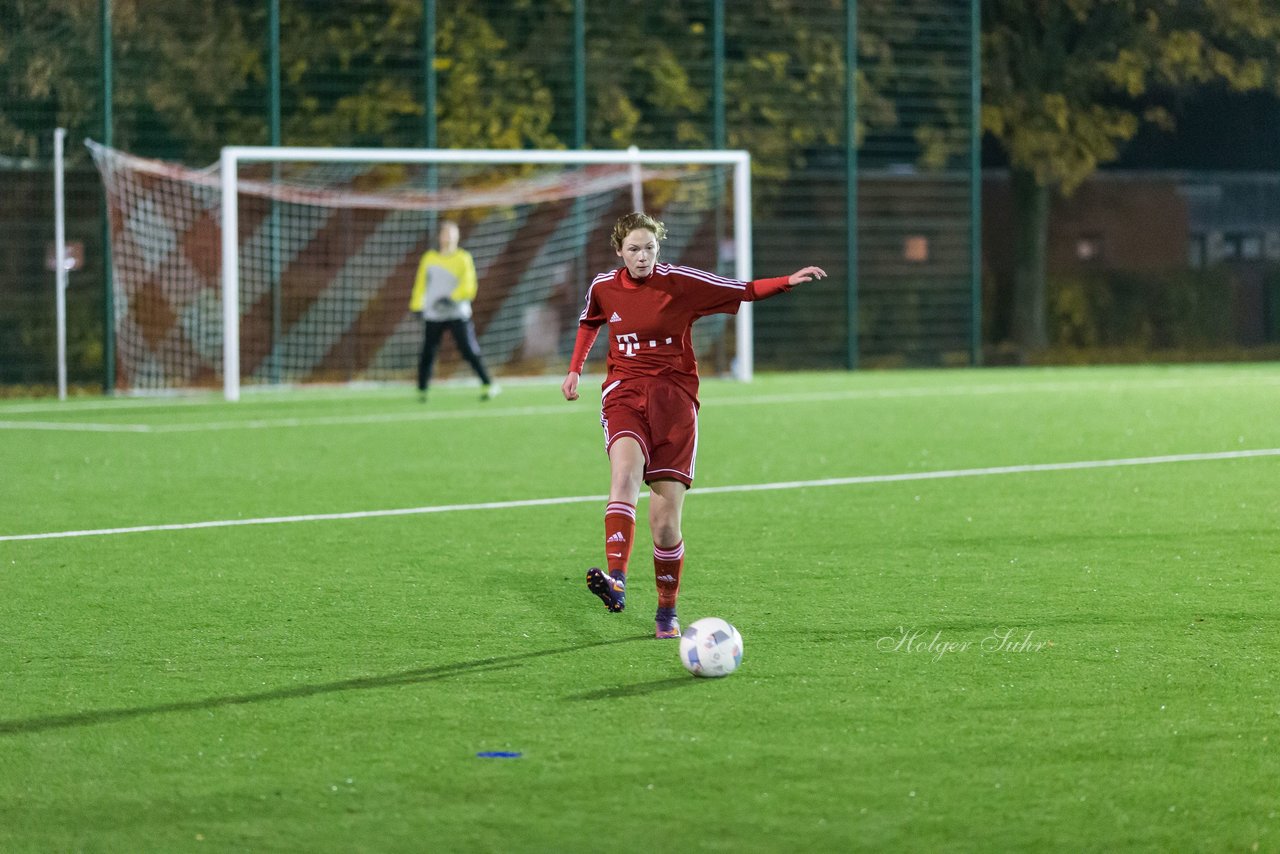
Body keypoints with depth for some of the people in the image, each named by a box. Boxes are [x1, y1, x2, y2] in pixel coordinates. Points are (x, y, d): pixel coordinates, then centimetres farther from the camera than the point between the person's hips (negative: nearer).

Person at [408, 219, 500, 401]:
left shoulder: (463, 259, -1)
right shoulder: (429, 258, 9)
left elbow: (468, 287, -7)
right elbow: (421, 283, 16)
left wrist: (451, 299, -19)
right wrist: (417, 306, 10)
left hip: (458, 315, -3)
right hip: (433, 316, 3)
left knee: (470, 352, -9)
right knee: (427, 354, 1)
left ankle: (489, 385, -3)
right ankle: (421, 391, 15)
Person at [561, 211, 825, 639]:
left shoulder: (680, 282, -4)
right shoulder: (604, 287, 4)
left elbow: (745, 291, 0)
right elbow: (589, 322, 27)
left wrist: (788, 281, -14)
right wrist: (575, 369, 19)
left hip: (673, 398, -1)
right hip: (624, 394, 1)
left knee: (665, 520, -5)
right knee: (626, 466, -32)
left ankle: (667, 611, 15)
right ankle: (615, 580, -46)